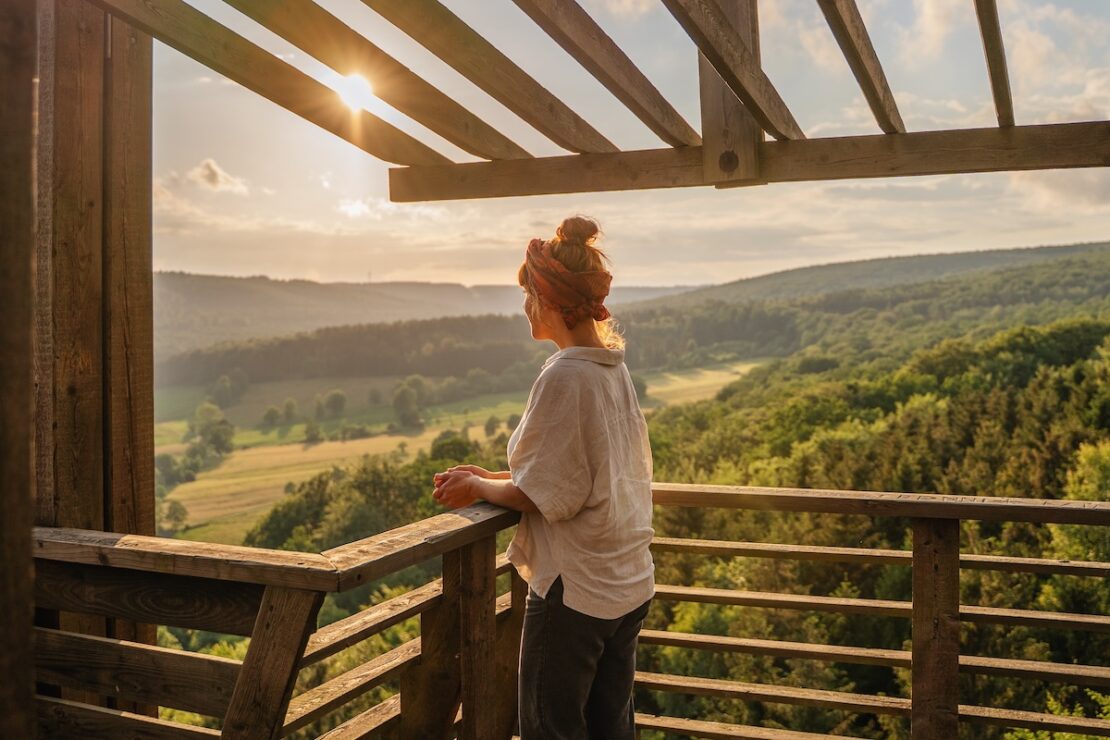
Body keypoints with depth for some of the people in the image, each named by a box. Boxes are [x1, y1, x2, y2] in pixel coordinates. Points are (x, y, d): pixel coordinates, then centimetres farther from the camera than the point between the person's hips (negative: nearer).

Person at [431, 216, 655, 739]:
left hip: (574, 590, -8)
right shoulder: (614, 368, 6)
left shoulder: (563, 376, -20)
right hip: (629, 583, 8)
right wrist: (490, 477, 11)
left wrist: (476, 488, 0)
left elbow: (543, 495, -17)